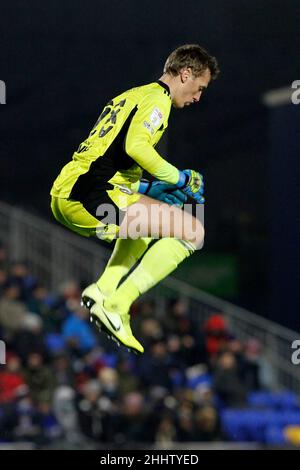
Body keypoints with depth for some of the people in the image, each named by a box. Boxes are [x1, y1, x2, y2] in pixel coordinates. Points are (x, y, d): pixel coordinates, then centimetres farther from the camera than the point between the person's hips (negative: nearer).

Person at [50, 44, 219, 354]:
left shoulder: (131, 96, 28)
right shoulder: (157, 98, -1)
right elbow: (136, 146, -19)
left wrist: (157, 189, 26)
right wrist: (180, 178, -7)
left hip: (62, 197, 10)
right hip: (89, 196, -10)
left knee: (146, 221, 35)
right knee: (191, 231, -11)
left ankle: (104, 288, 15)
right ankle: (116, 306, -14)